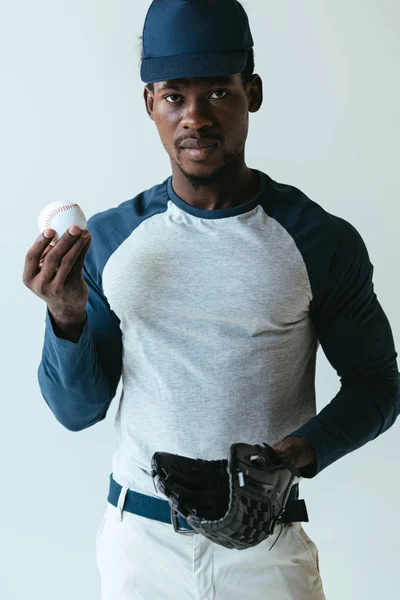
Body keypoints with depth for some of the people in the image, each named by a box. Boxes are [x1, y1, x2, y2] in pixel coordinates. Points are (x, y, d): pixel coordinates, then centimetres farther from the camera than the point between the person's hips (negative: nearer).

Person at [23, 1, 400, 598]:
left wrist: (307, 447, -16)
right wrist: (68, 320, -16)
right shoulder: (108, 239, -1)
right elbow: (78, 411, 2)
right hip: (139, 537, 2)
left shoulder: (323, 241, -7)